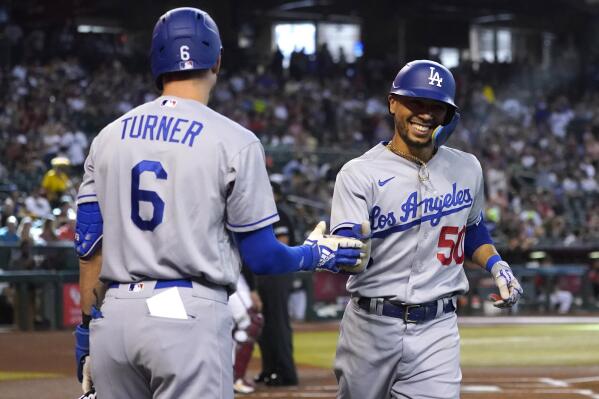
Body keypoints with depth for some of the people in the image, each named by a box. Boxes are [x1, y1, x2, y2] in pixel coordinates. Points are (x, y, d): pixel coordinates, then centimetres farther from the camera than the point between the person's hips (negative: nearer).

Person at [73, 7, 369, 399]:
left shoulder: (109, 137, 10)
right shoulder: (234, 142, -3)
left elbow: (90, 248, 9)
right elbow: (261, 256, -1)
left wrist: (87, 329, 16)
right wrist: (316, 255, 18)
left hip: (114, 313, 5)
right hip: (190, 315, -5)